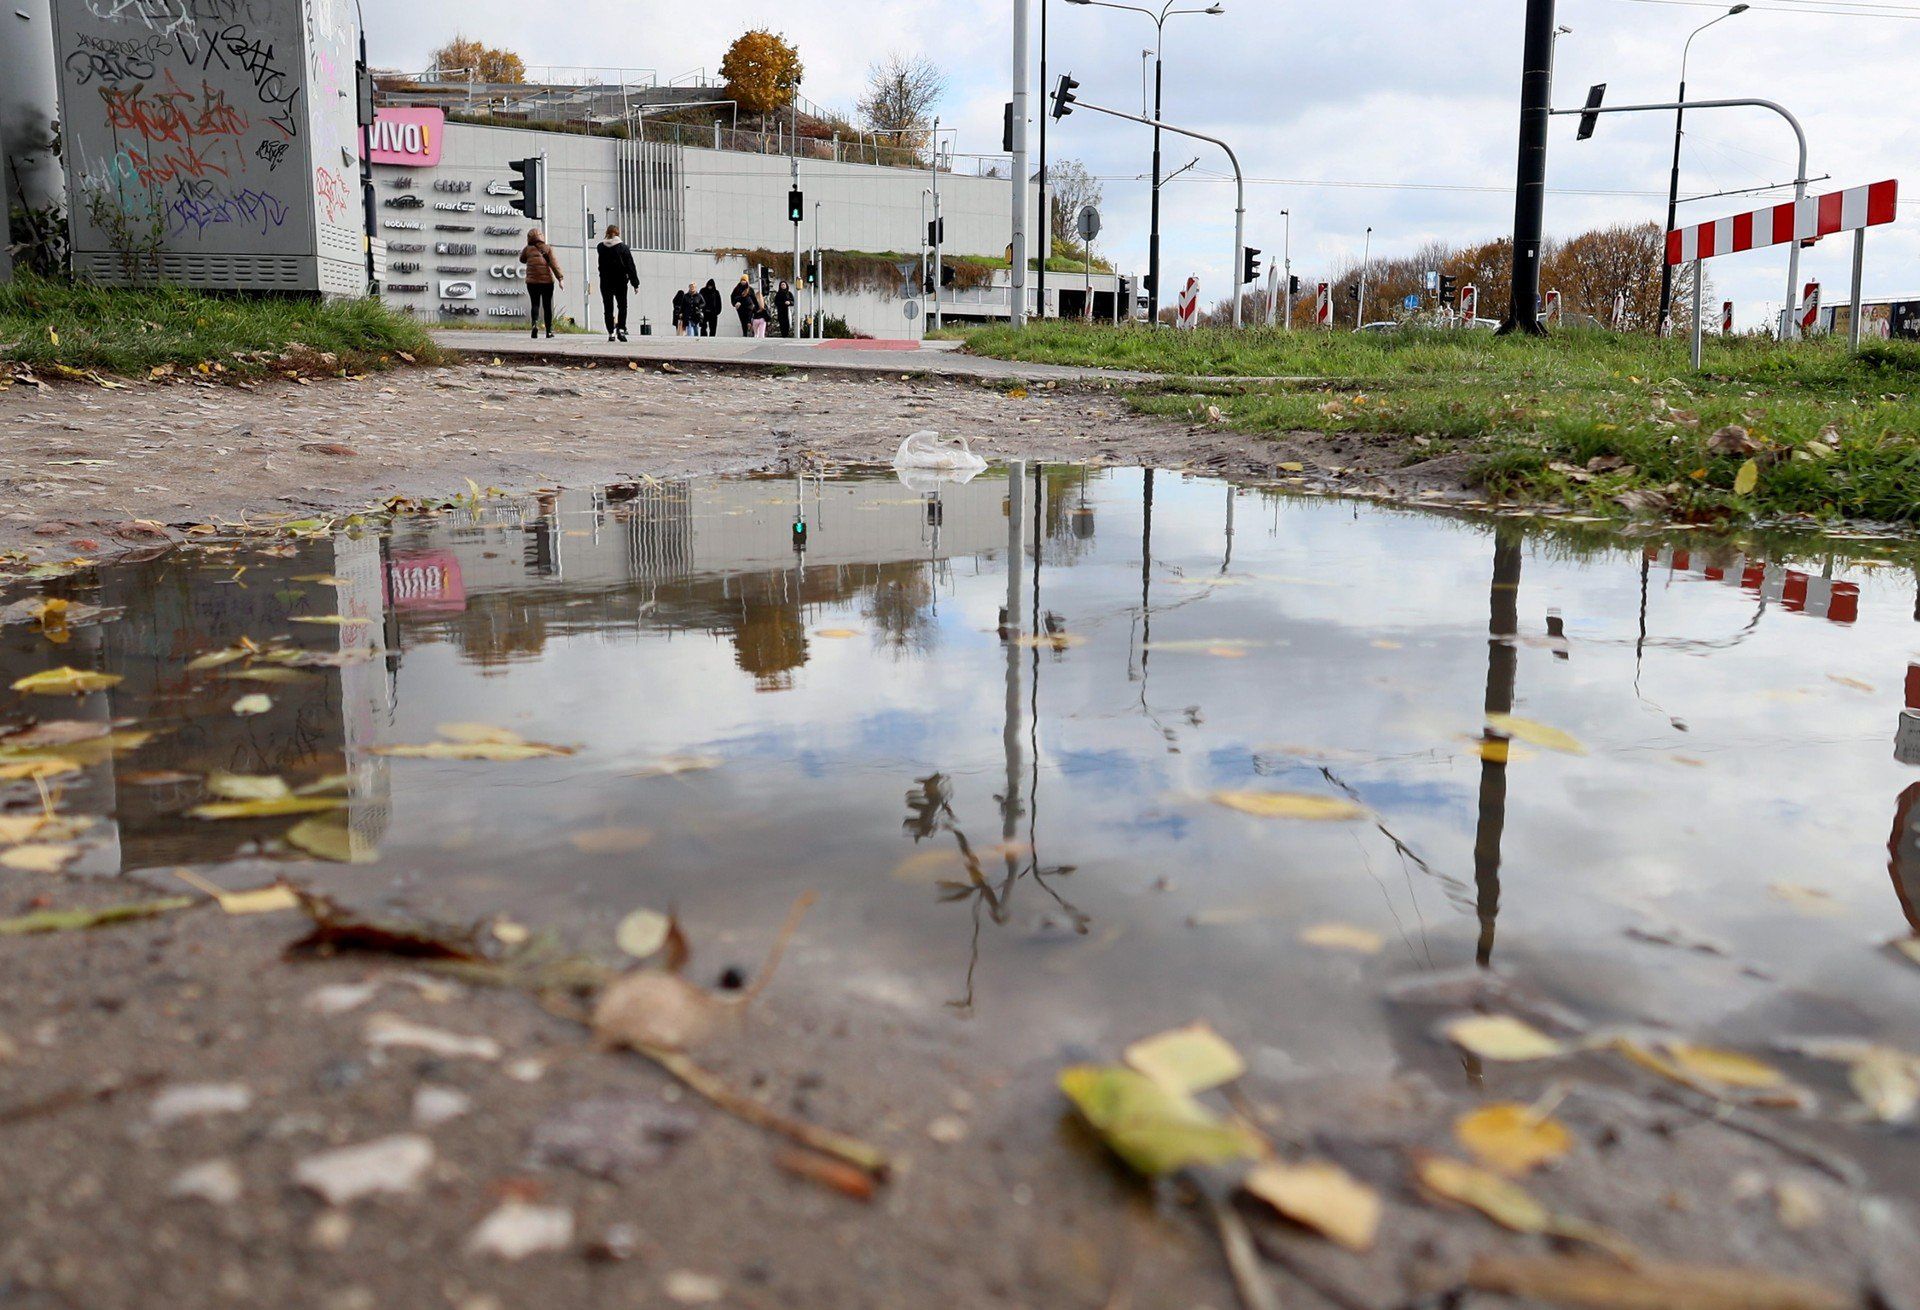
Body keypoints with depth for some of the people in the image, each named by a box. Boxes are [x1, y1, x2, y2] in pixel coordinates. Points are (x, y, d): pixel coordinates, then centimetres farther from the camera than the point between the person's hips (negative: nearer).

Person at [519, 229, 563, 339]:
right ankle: (549, 331, 5)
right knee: (547, 306, 7)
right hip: (547, 281, 0)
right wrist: (560, 278, -11)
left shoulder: (528, 249, 2)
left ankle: (535, 323, -20)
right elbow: (554, 263, -9)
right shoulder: (548, 248, -1)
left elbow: (522, 259, 20)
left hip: (532, 281, 1)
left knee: (535, 304, 7)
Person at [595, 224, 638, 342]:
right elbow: (630, 265, -5)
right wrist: (635, 282, -1)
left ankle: (611, 333, 1)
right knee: (622, 306, 9)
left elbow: (601, 264, 12)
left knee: (608, 308, 5)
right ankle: (621, 329, -7)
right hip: (620, 281, -1)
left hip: (605, 282, 1)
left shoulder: (601, 247, 0)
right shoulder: (623, 246, -5)